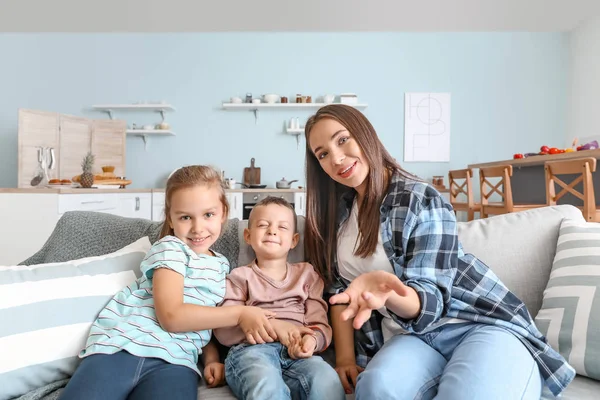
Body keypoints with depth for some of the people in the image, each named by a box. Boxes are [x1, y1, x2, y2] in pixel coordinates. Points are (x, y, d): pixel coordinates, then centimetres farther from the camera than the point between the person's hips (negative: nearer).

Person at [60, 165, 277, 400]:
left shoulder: (221, 265, 19)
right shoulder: (170, 248, 0)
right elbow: (171, 316, -13)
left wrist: (212, 358, 3)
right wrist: (240, 314, -11)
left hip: (173, 359, 4)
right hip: (121, 346, -3)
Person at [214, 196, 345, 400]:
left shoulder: (307, 274, 23)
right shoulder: (241, 276, 16)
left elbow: (320, 324, 14)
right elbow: (223, 331, 4)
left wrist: (312, 340, -12)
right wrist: (273, 325, -11)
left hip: (298, 353, 2)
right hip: (251, 349, -2)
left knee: (327, 381, -32)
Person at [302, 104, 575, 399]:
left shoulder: (421, 201, -13)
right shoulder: (337, 211, 5)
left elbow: (429, 301, -17)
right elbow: (338, 287, 7)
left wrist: (388, 295, -38)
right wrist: (345, 355, -2)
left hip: (484, 325, -2)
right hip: (413, 335, 3)